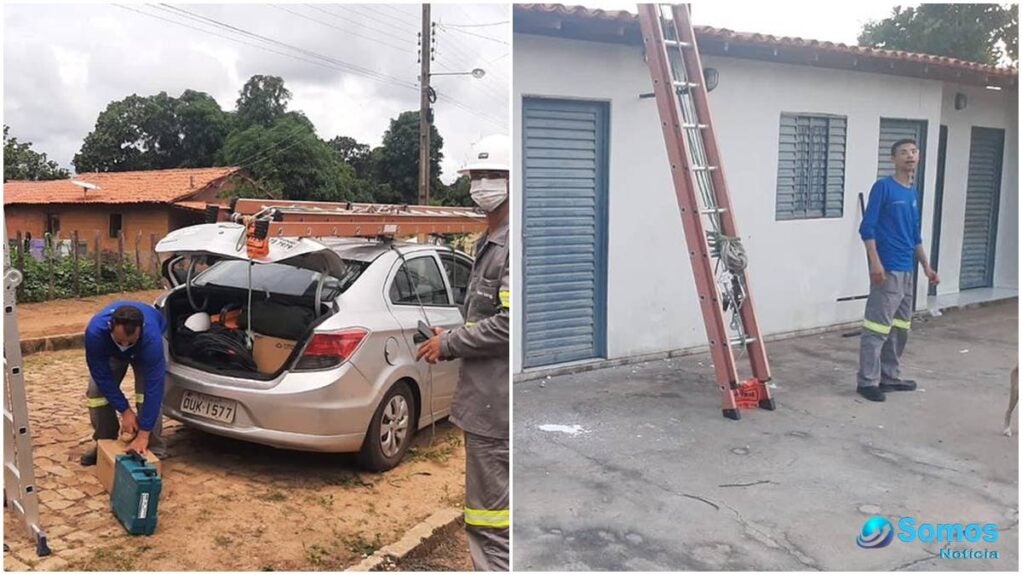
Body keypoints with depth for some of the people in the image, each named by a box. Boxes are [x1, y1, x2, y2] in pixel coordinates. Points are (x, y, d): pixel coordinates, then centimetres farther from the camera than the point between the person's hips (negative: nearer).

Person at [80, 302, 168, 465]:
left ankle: (153, 448, -8)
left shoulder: (151, 337, -46)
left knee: (148, 390, -21)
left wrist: (143, 434, -42)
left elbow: (154, 386, -43)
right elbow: (103, 377, -28)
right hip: (110, 351, 2)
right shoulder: (95, 332, -41)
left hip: (146, 350, -2)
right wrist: (125, 411, -28)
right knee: (96, 390, -11)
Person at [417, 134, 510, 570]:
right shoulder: (489, 243, 17)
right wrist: (451, 341, 9)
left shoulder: (510, 246, -15)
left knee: (490, 515, -4)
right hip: (486, 396, 11)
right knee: (492, 506, 20)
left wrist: (449, 344, -13)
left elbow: (510, 323, -24)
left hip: (496, 402, -11)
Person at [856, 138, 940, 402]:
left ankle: (890, 376, 23)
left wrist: (926, 266, 20)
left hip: (906, 270, 9)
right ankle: (867, 381, -3)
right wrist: (875, 262, -20)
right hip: (887, 269, -8)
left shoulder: (912, 192, 16)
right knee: (878, 327, -7)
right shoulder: (882, 187, -7)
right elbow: (867, 228, -13)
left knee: (900, 327, 13)